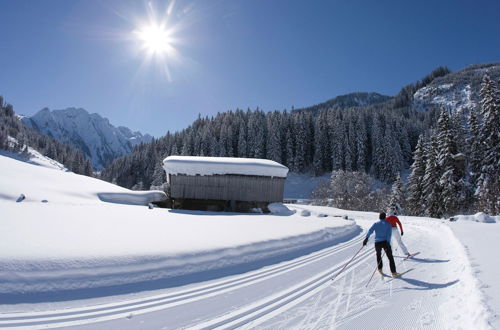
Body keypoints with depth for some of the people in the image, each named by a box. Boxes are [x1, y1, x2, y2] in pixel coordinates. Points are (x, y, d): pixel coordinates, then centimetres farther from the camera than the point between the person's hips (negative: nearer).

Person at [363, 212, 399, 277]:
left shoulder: (375, 224, 8)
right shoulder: (388, 224, 3)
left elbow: (370, 230, -7)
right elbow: (389, 233, -11)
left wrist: (366, 238, -15)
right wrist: (388, 242, -17)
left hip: (377, 243, 2)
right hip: (385, 242, -2)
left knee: (378, 255, 26)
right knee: (390, 257, 8)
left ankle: (380, 269, 25)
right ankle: (393, 272, 6)